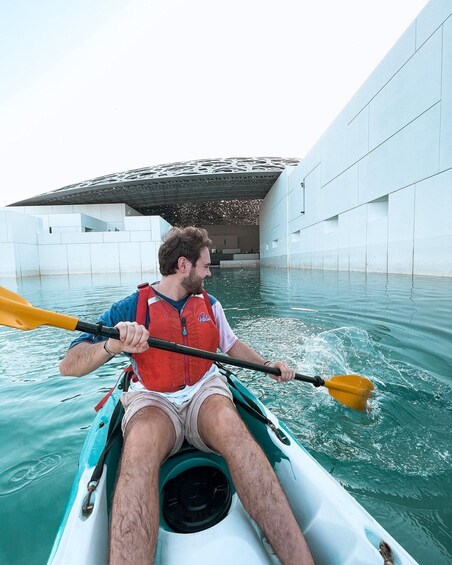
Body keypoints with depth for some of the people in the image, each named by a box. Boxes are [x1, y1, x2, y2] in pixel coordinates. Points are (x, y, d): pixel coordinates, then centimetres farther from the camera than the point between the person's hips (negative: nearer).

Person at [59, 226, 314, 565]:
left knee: (228, 422, -32)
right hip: (153, 400, -1)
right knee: (141, 443, -36)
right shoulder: (133, 307, -5)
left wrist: (269, 365, 14)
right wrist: (113, 345, -28)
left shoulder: (209, 304, 9)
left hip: (205, 391, 2)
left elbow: (232, 345, 24)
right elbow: (68, 367, -8)